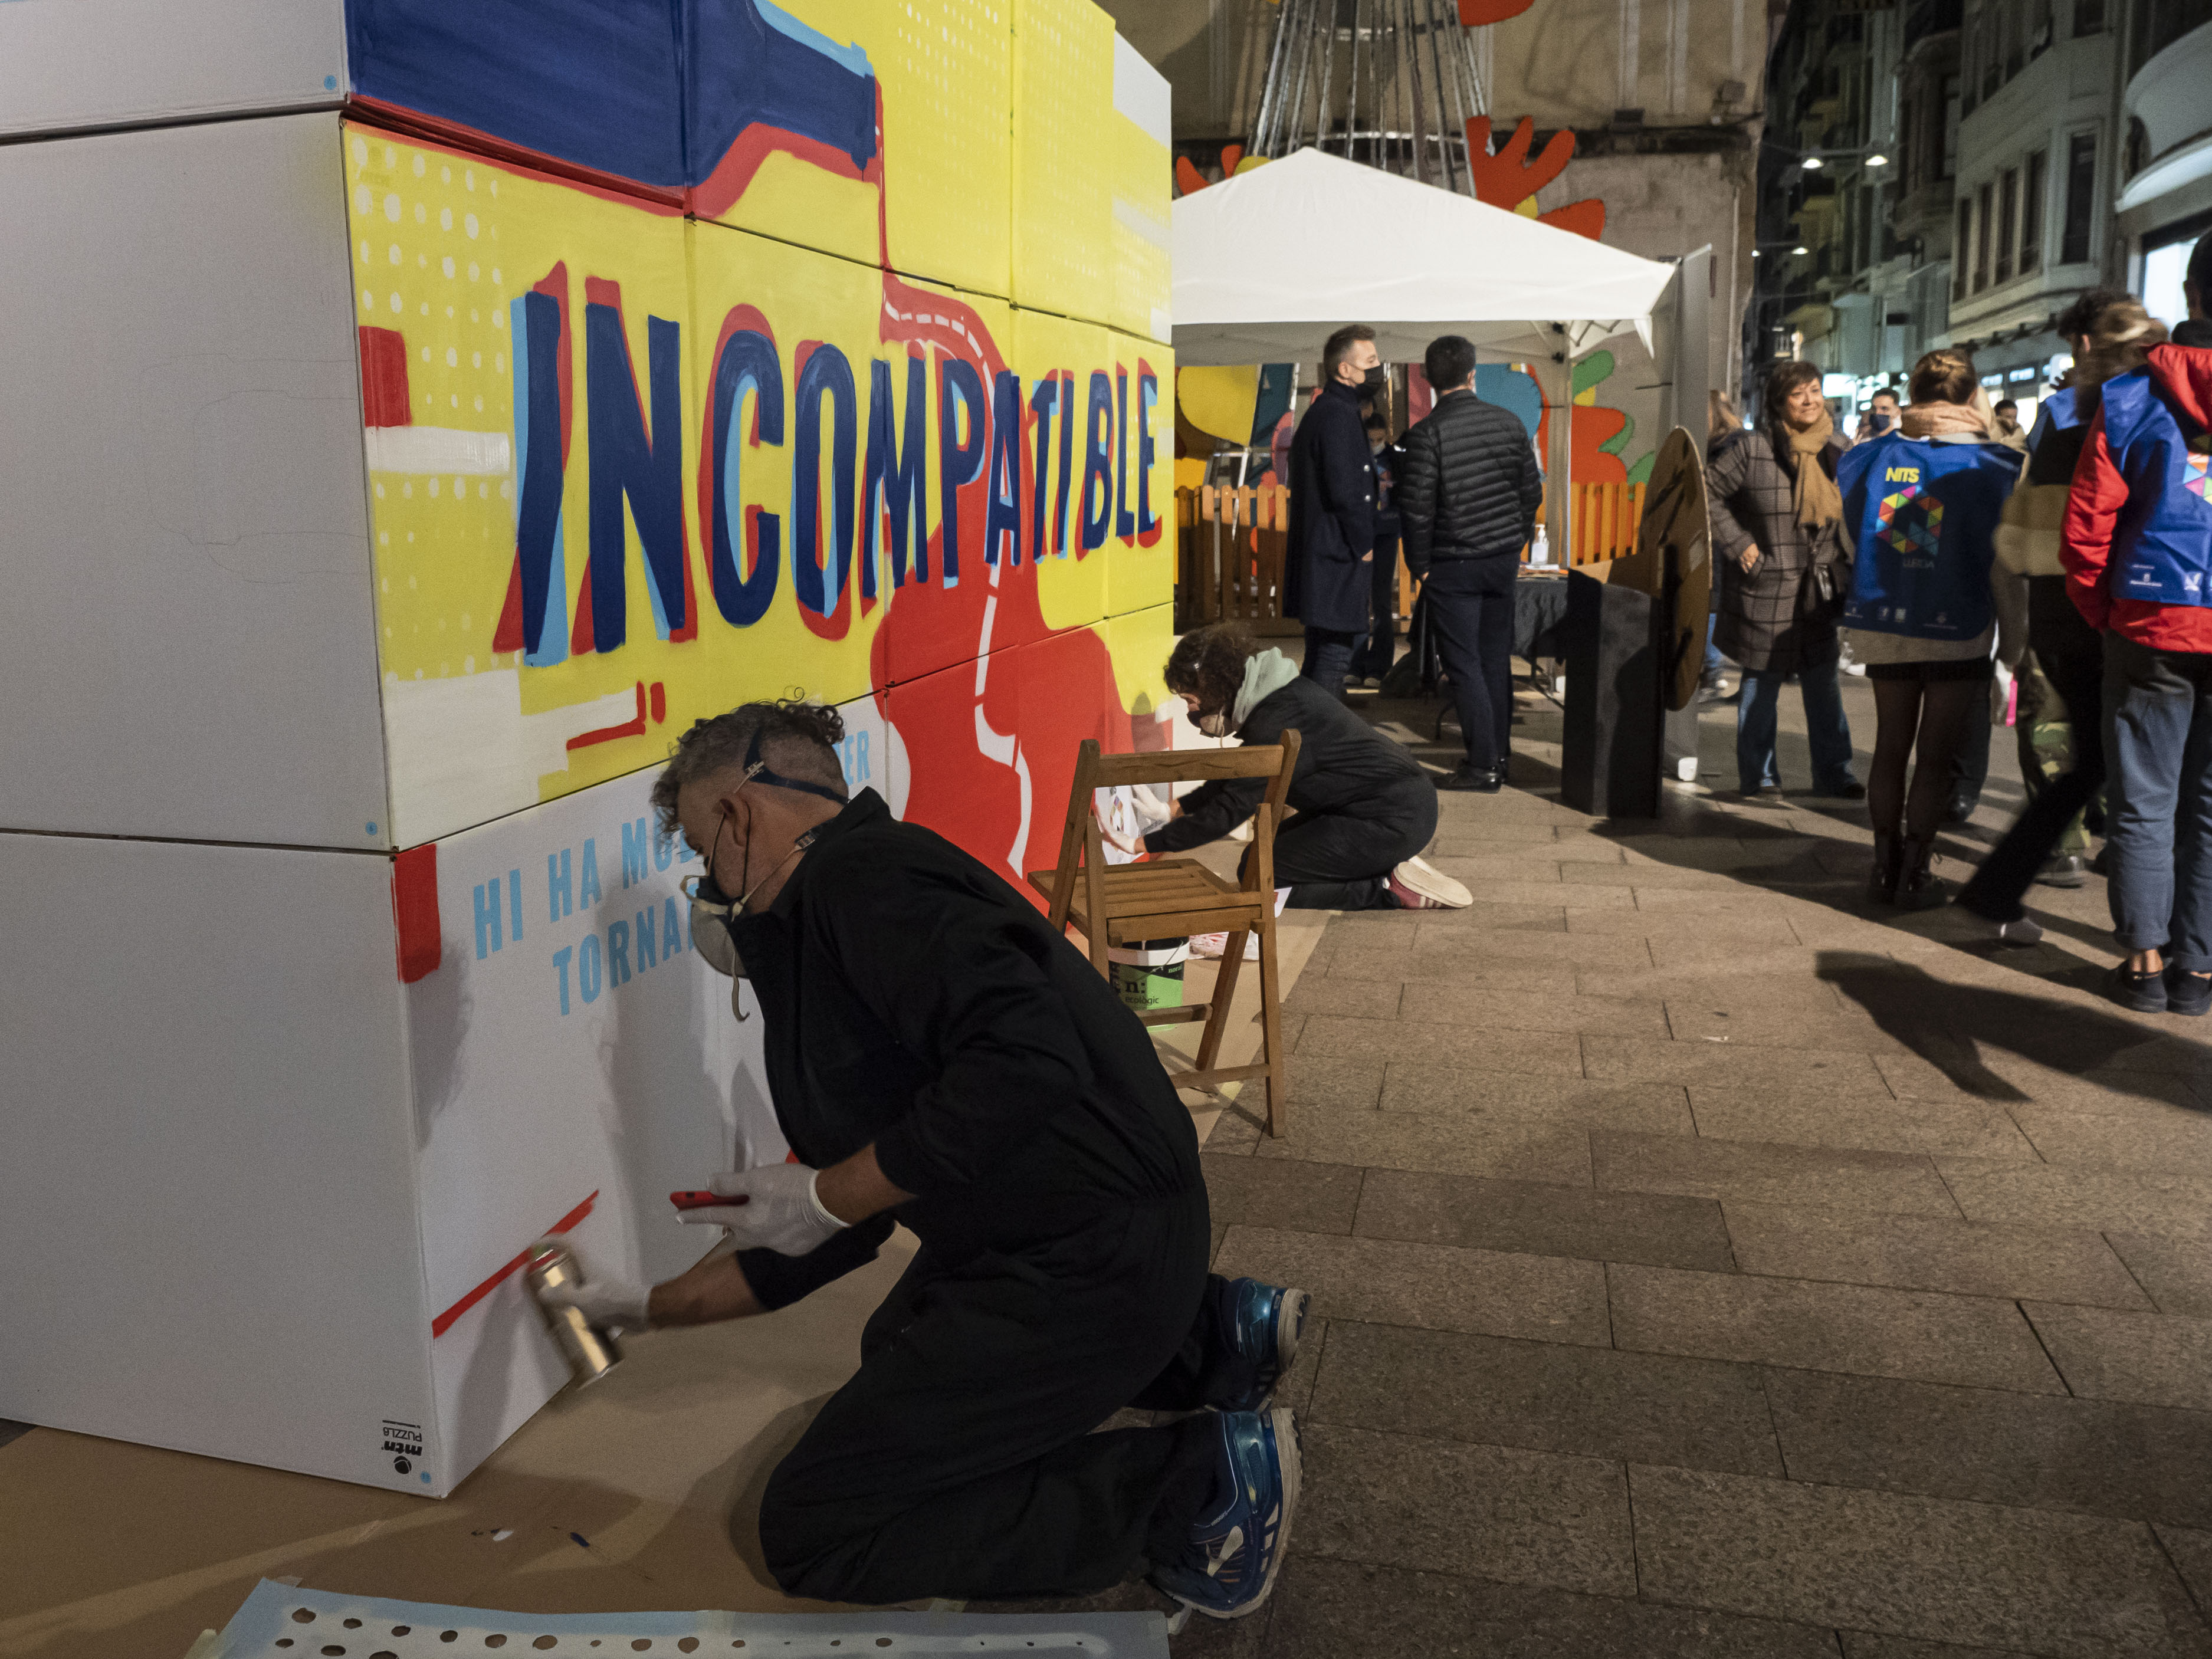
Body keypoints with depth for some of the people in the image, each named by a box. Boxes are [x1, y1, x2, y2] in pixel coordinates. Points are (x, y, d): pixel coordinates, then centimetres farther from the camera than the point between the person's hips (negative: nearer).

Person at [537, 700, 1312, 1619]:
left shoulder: (863, 876, -16)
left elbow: (1030, 1059, -33)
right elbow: (838, 1227, 21)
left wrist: (826, 1194, -21)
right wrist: (655, 1308, 26)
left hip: (1084, 1261, -11)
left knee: (810, 1529, -2)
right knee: (902, 1353, 37)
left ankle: (1196, 1477, -4)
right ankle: (1207, 1332, 23)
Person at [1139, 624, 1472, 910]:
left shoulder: (1277, 722, -22)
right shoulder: (1278, 695, 9)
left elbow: (1231, 811, -23)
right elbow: (1237, 777, 22)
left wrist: (1149, 843, -20)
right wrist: (1182, 806, 16)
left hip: (1394, 819, -10)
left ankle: (1392, 889, -10)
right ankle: (1389, 867, 7)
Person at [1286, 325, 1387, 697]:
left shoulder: (1321, 412, 18)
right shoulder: (1339, 416, -15)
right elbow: (1345, 491, -22)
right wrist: (1364, 545, -12)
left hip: (1316, 553, 11)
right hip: (1338, 559, -11)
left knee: (1322, 653, 15)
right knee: (1335, 654, -7)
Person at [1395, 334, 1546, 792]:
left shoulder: (1428, 433, -13)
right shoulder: (1509, 422, 2)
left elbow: (1417, 507, -15)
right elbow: (1532, 491, 8)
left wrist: (1419, 565, -4)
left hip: (1453, 565, -5)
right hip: (1504, 558, 5)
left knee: (1464, 664, 1)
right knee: (1496, 659, 15)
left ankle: (1482, 766, 2)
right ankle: (1499, 754, 23)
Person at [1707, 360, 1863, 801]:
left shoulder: (1836, 448, 5)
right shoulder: (1750, 449, -11)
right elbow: (1708, 493, -7)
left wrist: (1838, 559, 7)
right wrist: (1738, 543, -9)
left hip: (1818, 588, 5)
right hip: (1763, 587, -4)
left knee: (1824, 685, 8)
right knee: (1761, 686, 4)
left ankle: (1833, 774, 16)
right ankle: (1759, 777, 15)